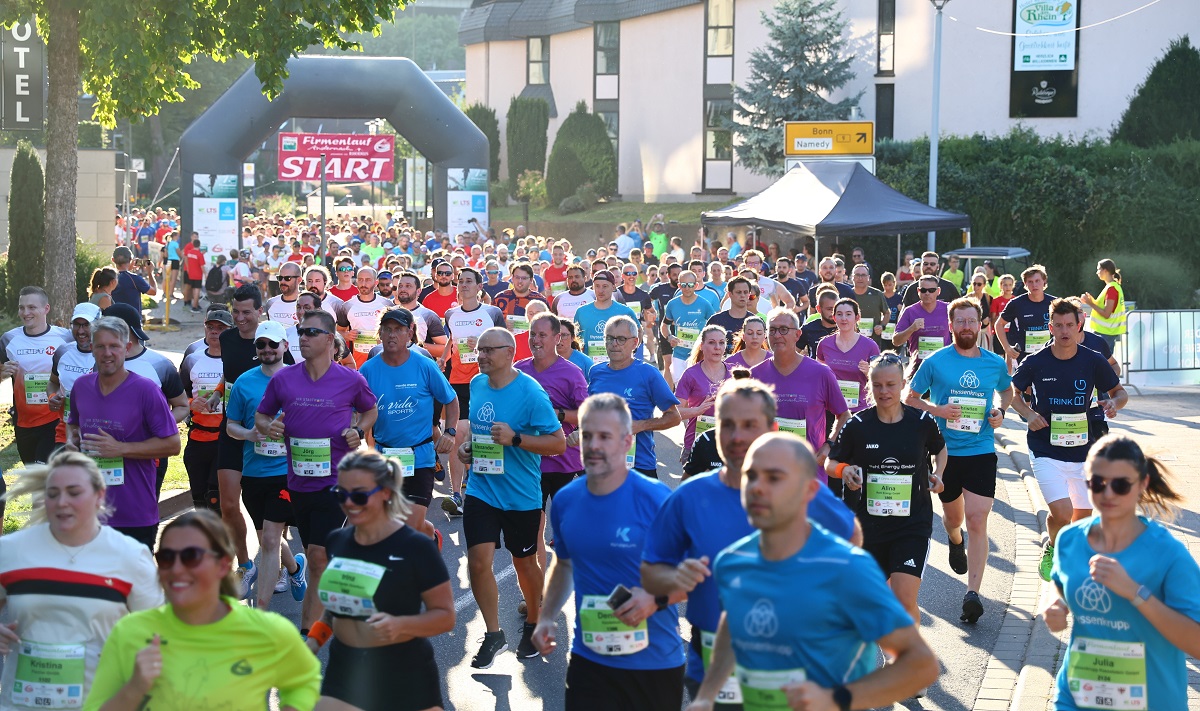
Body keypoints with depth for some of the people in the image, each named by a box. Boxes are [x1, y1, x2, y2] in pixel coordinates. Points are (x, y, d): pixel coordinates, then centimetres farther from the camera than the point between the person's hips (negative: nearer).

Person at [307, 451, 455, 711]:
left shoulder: (415, 547, -13)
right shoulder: (337, 541, 4)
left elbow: (445, 615, -10)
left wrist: (400, 624, -27)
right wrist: (314, 641, 4)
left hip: (405, 677, -4)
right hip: (344, 673, 4)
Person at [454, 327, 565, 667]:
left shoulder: (530, 393, -16)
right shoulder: (477, 384, 3)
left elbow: (558, 443, -16)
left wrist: (515, 438, -26)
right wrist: (468, 445, 2)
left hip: (521, 495, -4)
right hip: (481, 489, 4)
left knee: (524, 563, 12)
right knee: (478, 561, -7)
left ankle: (534, 625, 37)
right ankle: (493, 634, 10)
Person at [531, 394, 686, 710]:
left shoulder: (657, 500, -13)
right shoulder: (565, 501, 2)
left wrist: (656, 599, -26)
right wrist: (547, 617, 7)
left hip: (655, 663, -3)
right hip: (589, 660, 3)